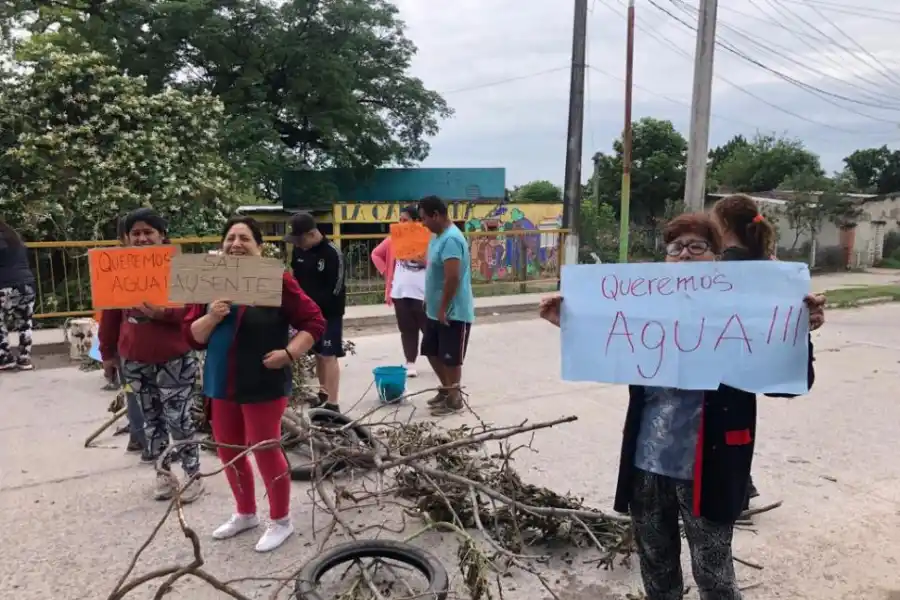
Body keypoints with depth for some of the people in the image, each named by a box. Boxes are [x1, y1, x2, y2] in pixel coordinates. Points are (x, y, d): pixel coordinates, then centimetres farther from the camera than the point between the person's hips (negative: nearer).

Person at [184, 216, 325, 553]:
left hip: (264, 384, -6)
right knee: (227, 451, 16)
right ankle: (245, 513, 38)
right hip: (221, 384, 6)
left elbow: (314, 322, -9)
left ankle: (281, 521, 21)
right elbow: (192, 337, 4)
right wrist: (211, 317, -15)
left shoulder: (276, 281, -10)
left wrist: (288, 353, -20)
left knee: (265, 450, 1)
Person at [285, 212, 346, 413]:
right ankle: (323, 393, 30)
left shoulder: (332, 254, -18)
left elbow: (335, 290, -19)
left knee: (329, 356, -7)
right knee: (317, 353, 16)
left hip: (329, 313, -7)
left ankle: (332, 403, -5)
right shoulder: (299, 250, 2)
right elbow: (295, 278, 13)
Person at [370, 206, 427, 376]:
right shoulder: (394, 238, 8)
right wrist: (386, 272, 8)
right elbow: (376, 254, 18)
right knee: (407, 329, 9)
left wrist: (425, 261, -24)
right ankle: (410, 363, 16)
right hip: (399, 292, 4)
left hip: (422, 292, -4)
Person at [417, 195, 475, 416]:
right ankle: (446, 389, 35)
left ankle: (454, 398, 18)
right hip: (435, 311, 10)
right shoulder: (438, 236, 10)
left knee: (450, 358, 3)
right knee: (432, 352, 18)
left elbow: (453, 278, -28)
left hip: (453, 313, -10)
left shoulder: (451, 239, -22)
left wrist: (443, 310, -22)